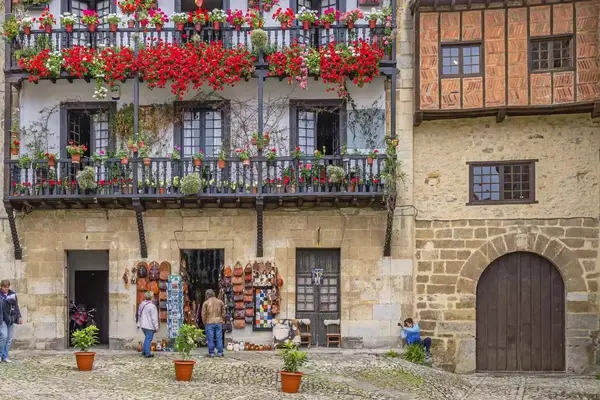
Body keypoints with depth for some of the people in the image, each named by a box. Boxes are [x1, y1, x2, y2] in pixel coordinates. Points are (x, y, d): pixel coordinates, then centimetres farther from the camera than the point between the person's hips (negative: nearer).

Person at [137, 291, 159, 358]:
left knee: (147, 338, 22)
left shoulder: (142, 304, 6)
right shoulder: (152, 306, -19)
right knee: (149, 339, -1)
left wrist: (139, 323, 23)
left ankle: (144, 351, 27)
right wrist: (156, 327, -11)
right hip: (149, 326, -8)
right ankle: (147, 353, 1)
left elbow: (139, 315, 14)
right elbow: (154, 318, -17)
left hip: (143, 325, 8)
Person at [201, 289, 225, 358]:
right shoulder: (220, 302, 7)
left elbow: (204, 314, -3)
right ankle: (220, 353, 7)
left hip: (209, 322, -3)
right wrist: (222, 320, 18)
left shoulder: (206, 303, -3)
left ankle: (211, 353, 3)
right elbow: (223, 313, 9)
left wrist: (204, 322, 7)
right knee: (219, 338, 6)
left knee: (210, 339, 2)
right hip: (218, 322, 3)